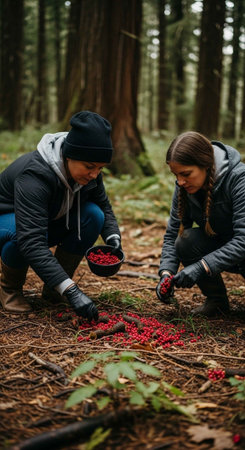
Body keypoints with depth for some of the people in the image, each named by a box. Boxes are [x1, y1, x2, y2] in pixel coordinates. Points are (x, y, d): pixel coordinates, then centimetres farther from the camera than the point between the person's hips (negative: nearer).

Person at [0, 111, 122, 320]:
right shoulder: (35, 175, -38)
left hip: (51, 223, 6)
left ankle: (52, 289, -5)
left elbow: (104, 206, 1)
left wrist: (114, 238, -20)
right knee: (20, 233, -41)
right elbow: (31, 242, -45)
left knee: (93, 214, -20)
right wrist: (71, 290, -51)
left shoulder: (88, 172, -16)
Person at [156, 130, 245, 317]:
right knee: (187, 240, -24)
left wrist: (201, 267, -39)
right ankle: (216, 301, -3)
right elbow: (172, 234, -6)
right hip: (219, 245, 5)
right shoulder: (184, 187, -10)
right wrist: (167, 272, -23)